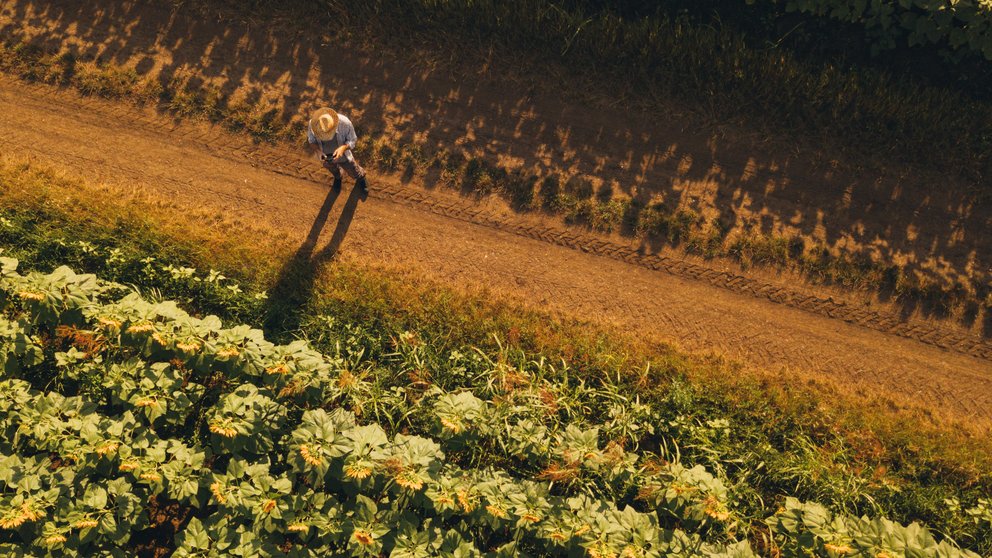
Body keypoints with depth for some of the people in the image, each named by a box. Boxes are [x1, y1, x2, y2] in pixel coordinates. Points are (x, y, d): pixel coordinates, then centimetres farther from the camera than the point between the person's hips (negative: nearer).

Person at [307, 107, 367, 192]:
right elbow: (311, 141, -14)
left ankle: (361, 178, 63)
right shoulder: (312, 125, -34)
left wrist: (343, 148, -44)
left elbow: (352, 140, -23)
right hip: (326, 156, 1)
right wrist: (318, 151, -36)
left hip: (342, 155, -1)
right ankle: (337, 177, 71)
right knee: (332, 168, 34)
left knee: (353, 172, 25)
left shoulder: (344, 123, -40)